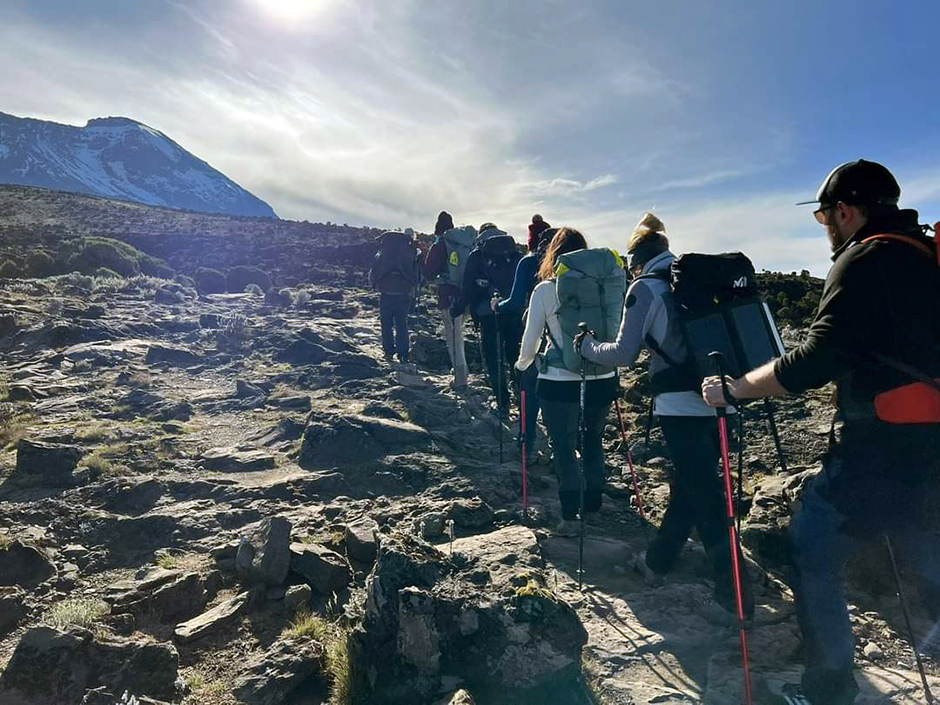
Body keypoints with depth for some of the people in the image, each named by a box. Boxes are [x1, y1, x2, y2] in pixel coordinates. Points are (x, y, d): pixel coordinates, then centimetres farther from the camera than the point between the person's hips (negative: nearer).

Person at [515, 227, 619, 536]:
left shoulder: (544, 290, -6)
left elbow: (531, 337, -2)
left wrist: (522, 364, 17)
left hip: (559, 381, -3)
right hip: (601, 379, 3)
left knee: (564, 446, 7)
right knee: (594, 440, 19)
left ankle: (570, 516, 6)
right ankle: (592, 506, 31)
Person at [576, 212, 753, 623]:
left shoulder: (645, 288, -4)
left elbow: (625, 354, -5)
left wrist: (587, 347, 10)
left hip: (681, 405, -7)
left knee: (705, 499, 1)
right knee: (688, 485, 17)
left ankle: (733, 597, 8)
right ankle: (657, 561, 34)